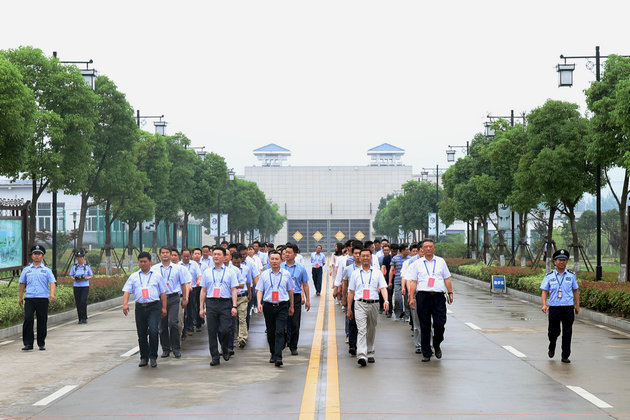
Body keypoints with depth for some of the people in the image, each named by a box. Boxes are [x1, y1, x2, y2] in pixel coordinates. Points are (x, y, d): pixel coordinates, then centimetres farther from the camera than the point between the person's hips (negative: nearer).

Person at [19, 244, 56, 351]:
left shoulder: (46, 270, 9)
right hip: (29, 298, 1)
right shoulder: (26, 270, 14)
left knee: (42, 321, 2)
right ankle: (28, 343, -6)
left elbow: (52, 282, 0)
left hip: (43, 298, -1)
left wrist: (52, 294, -16)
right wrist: (20, 297, 14)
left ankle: (41, 343, 13)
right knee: (28, 319, -11)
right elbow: (22, 283, 19)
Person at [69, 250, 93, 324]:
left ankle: (84, 318, -7)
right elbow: (71, 276, 10)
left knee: (83, 302, -16)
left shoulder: (87, 266, 5)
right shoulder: (74, 267, 8)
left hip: (85, 286, -2)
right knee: (78, 303, 2)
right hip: (76, 286, 2)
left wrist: (86, 278, -11)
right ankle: (80, 319, 11)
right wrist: (74, 279, -12)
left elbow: (91, 276, 9)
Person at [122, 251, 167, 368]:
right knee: (141, 334, 6)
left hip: (154, 307, -2)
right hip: (140, 307, 2)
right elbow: (126, 291, 5)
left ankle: (153, 356, -5)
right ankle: (144, 357, 19)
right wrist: (125, 304, -12)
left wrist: (164, 308, 4)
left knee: (153, 330, -17)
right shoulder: (134, 276, 13)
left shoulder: (157, 275, 10)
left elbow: (163, 292, 10)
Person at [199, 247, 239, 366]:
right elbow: (203, 290, 13)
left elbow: (234, 290, 3)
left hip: (225, 303, -2)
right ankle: (215, 357, 10)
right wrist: (201, 308, 7)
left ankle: (225, 349, 19)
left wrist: (234, 306, -7)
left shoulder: (230, 272, 7)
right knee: (212, 331, 2)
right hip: (211, 303, 2)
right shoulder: (207, 272, 13)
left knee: (225, 330, -10)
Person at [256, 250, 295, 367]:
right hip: (268, 306, 2)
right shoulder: (264, 274, 6)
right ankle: (273, 354, 28)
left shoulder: (286, 274, 6)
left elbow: (290, 291, 15)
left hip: (282, 306, -2)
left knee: (280, 332, -13)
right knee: (270, 332, 11)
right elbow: (259, 290, 5)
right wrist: (259, 303, -12)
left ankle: (278, 357, -19)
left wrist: (291, 306, 18)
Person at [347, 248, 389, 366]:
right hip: (360, 304, -1)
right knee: (361, 330, -15)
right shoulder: (355, 273, 10)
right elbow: (351, 291, 13)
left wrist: (386, 300, -18)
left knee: (371, 331, 10)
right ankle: (361, 356, -26)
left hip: (373, 304, 1)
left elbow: (383, 287, 0)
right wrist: (349, 309, 11)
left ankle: (370, 354, 26)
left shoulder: (377, 272, 8)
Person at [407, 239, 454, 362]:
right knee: (424, 326, 2)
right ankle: (426, 353, 9)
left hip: (438, 296, 0)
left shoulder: (441, 262, 13)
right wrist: (411, 297, 0)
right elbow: (413, 282, 8)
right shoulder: (417, 264, 10)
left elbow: (447, 279, 14)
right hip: (423, 296, 0)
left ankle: (437, 345, 19)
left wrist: (450, 293, 5)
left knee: (440, 324, -8)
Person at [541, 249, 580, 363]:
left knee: (567, 333, -1)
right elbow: (544, 291, 4)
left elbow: (576, 290, 15)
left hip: (568, 308, 1)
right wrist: (544, 305, -10)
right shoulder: (549, 276, 4)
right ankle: (552, 347, 34)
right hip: (554, 307, 0)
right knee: (553, 331, 3)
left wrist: (577, 305, 12)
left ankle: (565, 356, 7)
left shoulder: (571, 275, 7)